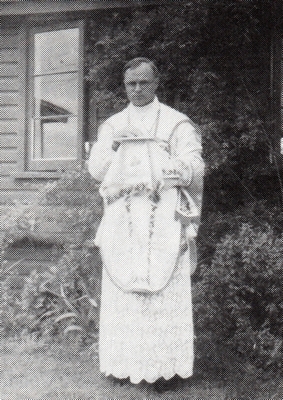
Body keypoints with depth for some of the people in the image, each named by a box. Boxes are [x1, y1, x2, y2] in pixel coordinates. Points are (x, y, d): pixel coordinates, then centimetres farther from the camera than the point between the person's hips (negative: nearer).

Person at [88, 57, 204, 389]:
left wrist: (168, 169, -20)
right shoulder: (111, 126, 17)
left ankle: (166, 364, 3)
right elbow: (95, 170, 10)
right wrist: (114, 146, -7)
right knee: (121, 290, 0)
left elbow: (195, 169, -2)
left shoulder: (177, 123, 7)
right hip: (122, 219, 3)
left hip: (165, 218, -2)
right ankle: (125, 362, 9)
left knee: (166, 290, -5)